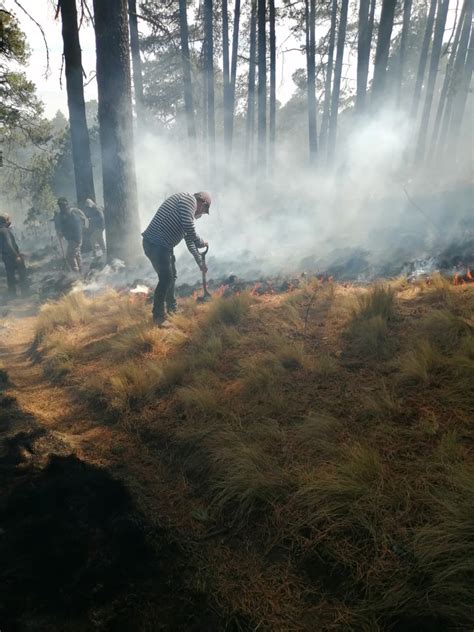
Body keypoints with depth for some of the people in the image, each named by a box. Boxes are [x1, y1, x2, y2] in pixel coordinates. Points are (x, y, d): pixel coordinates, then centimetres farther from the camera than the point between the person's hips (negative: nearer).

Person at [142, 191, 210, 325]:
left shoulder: (188, 209, 24)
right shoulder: (189, 199, -6)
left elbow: (189, 239, 28)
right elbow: (189, 229, -18)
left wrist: (200, 262, 29)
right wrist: (201, 242, -1)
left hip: (163, 245, 10)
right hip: (155, 244, -10)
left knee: (171, 276, 20)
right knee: (166, 278, -8)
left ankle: (172, 308, 36)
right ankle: (158, 316, 2)